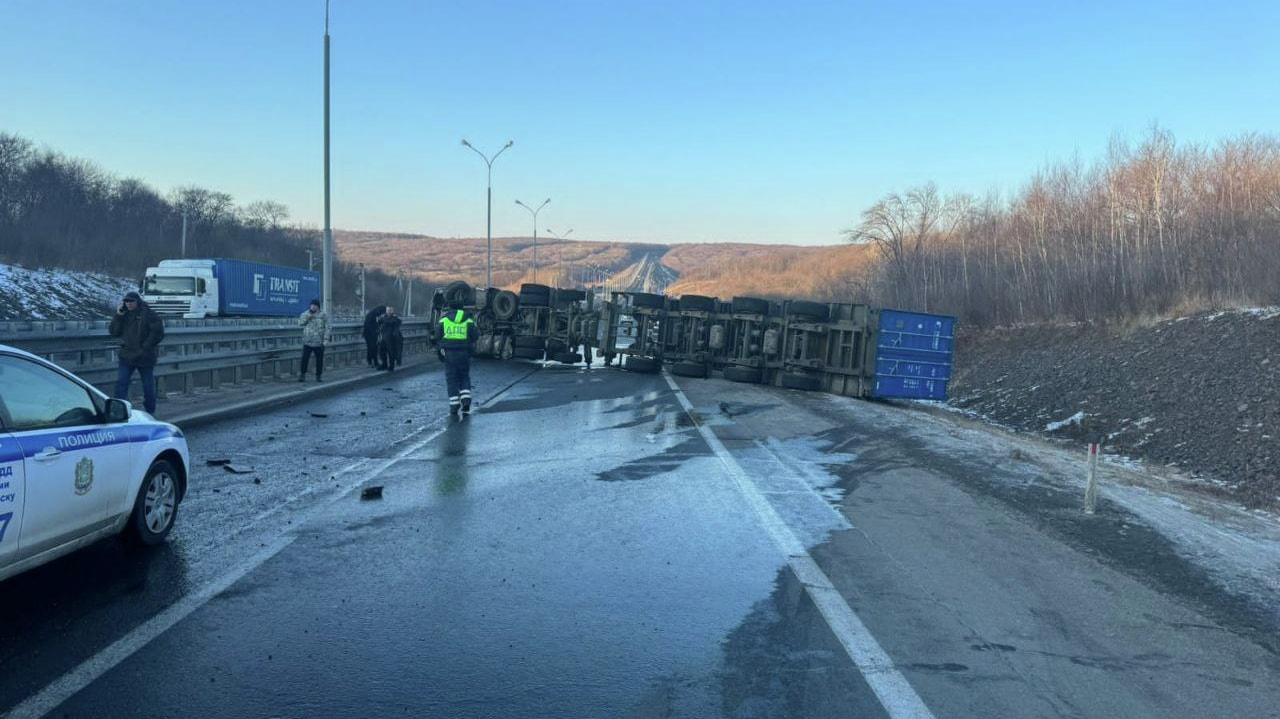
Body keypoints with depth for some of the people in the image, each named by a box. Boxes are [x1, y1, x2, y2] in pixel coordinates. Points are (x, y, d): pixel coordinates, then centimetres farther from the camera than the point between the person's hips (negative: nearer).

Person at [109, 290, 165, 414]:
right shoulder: (124, 314, 10)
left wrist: (146, 347, -14)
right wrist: (118, 316, -6)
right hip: (126, 357, 4)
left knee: (148, 385, 6)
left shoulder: (148, 314, -6)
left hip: (145, 358, -4)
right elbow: (113, 332, 5)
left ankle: (150, 412, 17)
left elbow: (158, 333, -11)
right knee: (121, 383, -2)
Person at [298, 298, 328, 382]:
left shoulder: (323, 315, 3)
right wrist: (309, 313, -15)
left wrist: (325, 339, -10)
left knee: (319, 360, 5)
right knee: (305, 359, -2)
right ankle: (302, 375, 9)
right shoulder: (305, 314, 7)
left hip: (319, 343, 0)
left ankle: (318, 376, 15)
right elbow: (300, 322, -10)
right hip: (307, 342, 0)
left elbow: (327, 328, -1)